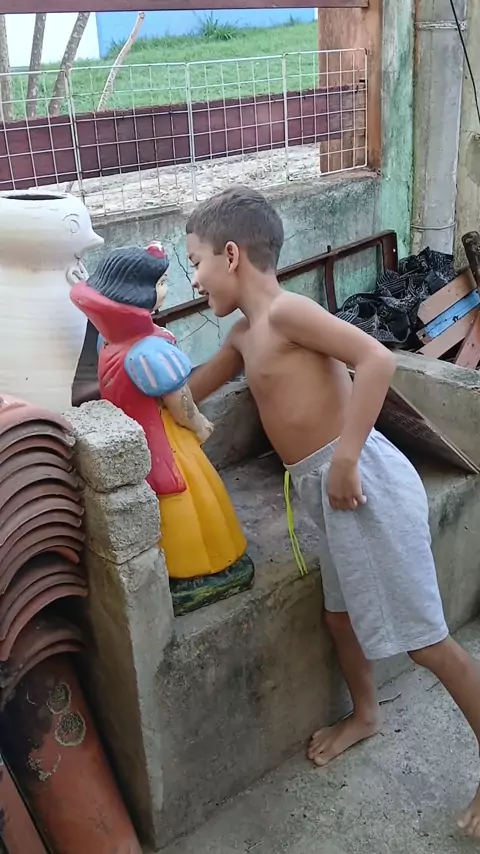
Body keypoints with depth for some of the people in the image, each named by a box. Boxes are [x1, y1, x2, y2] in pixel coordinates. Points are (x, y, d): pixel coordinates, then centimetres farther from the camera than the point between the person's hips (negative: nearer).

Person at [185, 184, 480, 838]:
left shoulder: (285, 310, -13)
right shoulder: (246, 334, 14)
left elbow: (377, 359, -24)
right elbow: (190, 389, 29)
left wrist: (344, 458, -26)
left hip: (359, 480, -9)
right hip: (329, 491, 10)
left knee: (422, 637, 1)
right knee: (341, 615, 24)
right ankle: (365, 716, 49)